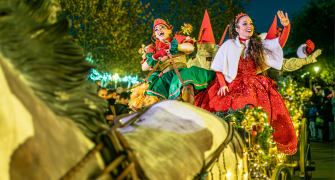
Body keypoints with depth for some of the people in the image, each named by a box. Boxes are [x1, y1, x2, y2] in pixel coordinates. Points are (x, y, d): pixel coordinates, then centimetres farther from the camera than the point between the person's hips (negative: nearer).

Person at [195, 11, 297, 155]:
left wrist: (286, 26, -8)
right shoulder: (229, 45, 8)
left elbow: (279, 44, 6)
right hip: (232, 84, -1)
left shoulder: (259, 45, 15)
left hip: (253, 83, 1)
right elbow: (218, 68, 7)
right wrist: (222, 84, -8)